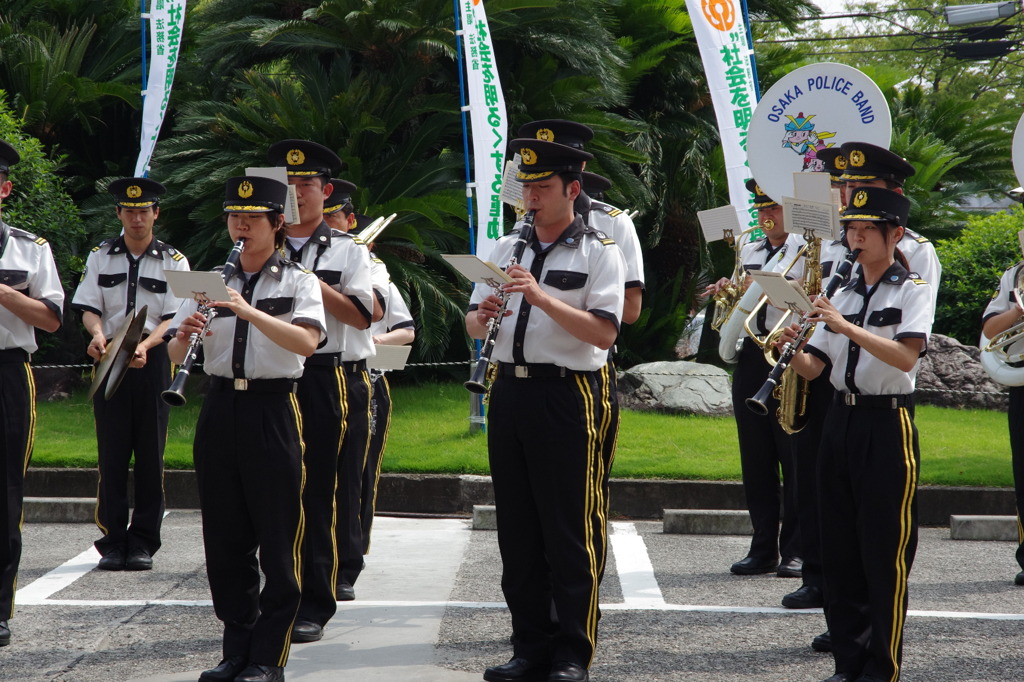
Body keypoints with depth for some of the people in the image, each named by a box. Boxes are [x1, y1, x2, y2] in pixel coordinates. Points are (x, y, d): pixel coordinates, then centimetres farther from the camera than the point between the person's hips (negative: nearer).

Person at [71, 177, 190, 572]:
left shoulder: (174, 261, 5)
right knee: (112, 455, -1)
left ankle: (143, 543, 6)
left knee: (150, 456, 0)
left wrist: (145, 345, -22)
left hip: (153, 361, -1)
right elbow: (89, 307, 4)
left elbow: (173, 318, -3)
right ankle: (112, 543, 3)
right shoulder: (101, 258, 11)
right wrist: (98, 334, -19)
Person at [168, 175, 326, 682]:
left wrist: (248, 311, -27)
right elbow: (173, 354, 8)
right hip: (220, 408, 4)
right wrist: (184, 336, -15)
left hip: (273, 409, -4)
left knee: (277, 540, -2)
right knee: (224, 538, 8)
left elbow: (306, 341, -17)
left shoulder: (298, 282, 2)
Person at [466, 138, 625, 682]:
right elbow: (472, 328, 15)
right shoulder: (506, 249, 15)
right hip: (509, 390, 6)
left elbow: (604, 332, -15)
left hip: (568, 396, -6)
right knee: (518, 531, 10)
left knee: (571, 533, -2)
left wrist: (541, 296, -22)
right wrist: (484, 314, -8)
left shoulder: (598, 252, -2)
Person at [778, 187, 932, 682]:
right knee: (840, 549, 7)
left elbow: (905, 356, -20)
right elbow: (812, 369, 8)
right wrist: (792, 350, -13)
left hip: (887, 425, -6)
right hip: (840, 422, 6)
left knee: (885, 553, -3)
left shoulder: (912, 291, -3)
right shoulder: (840, 296, 13)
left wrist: (846, 326, -28)